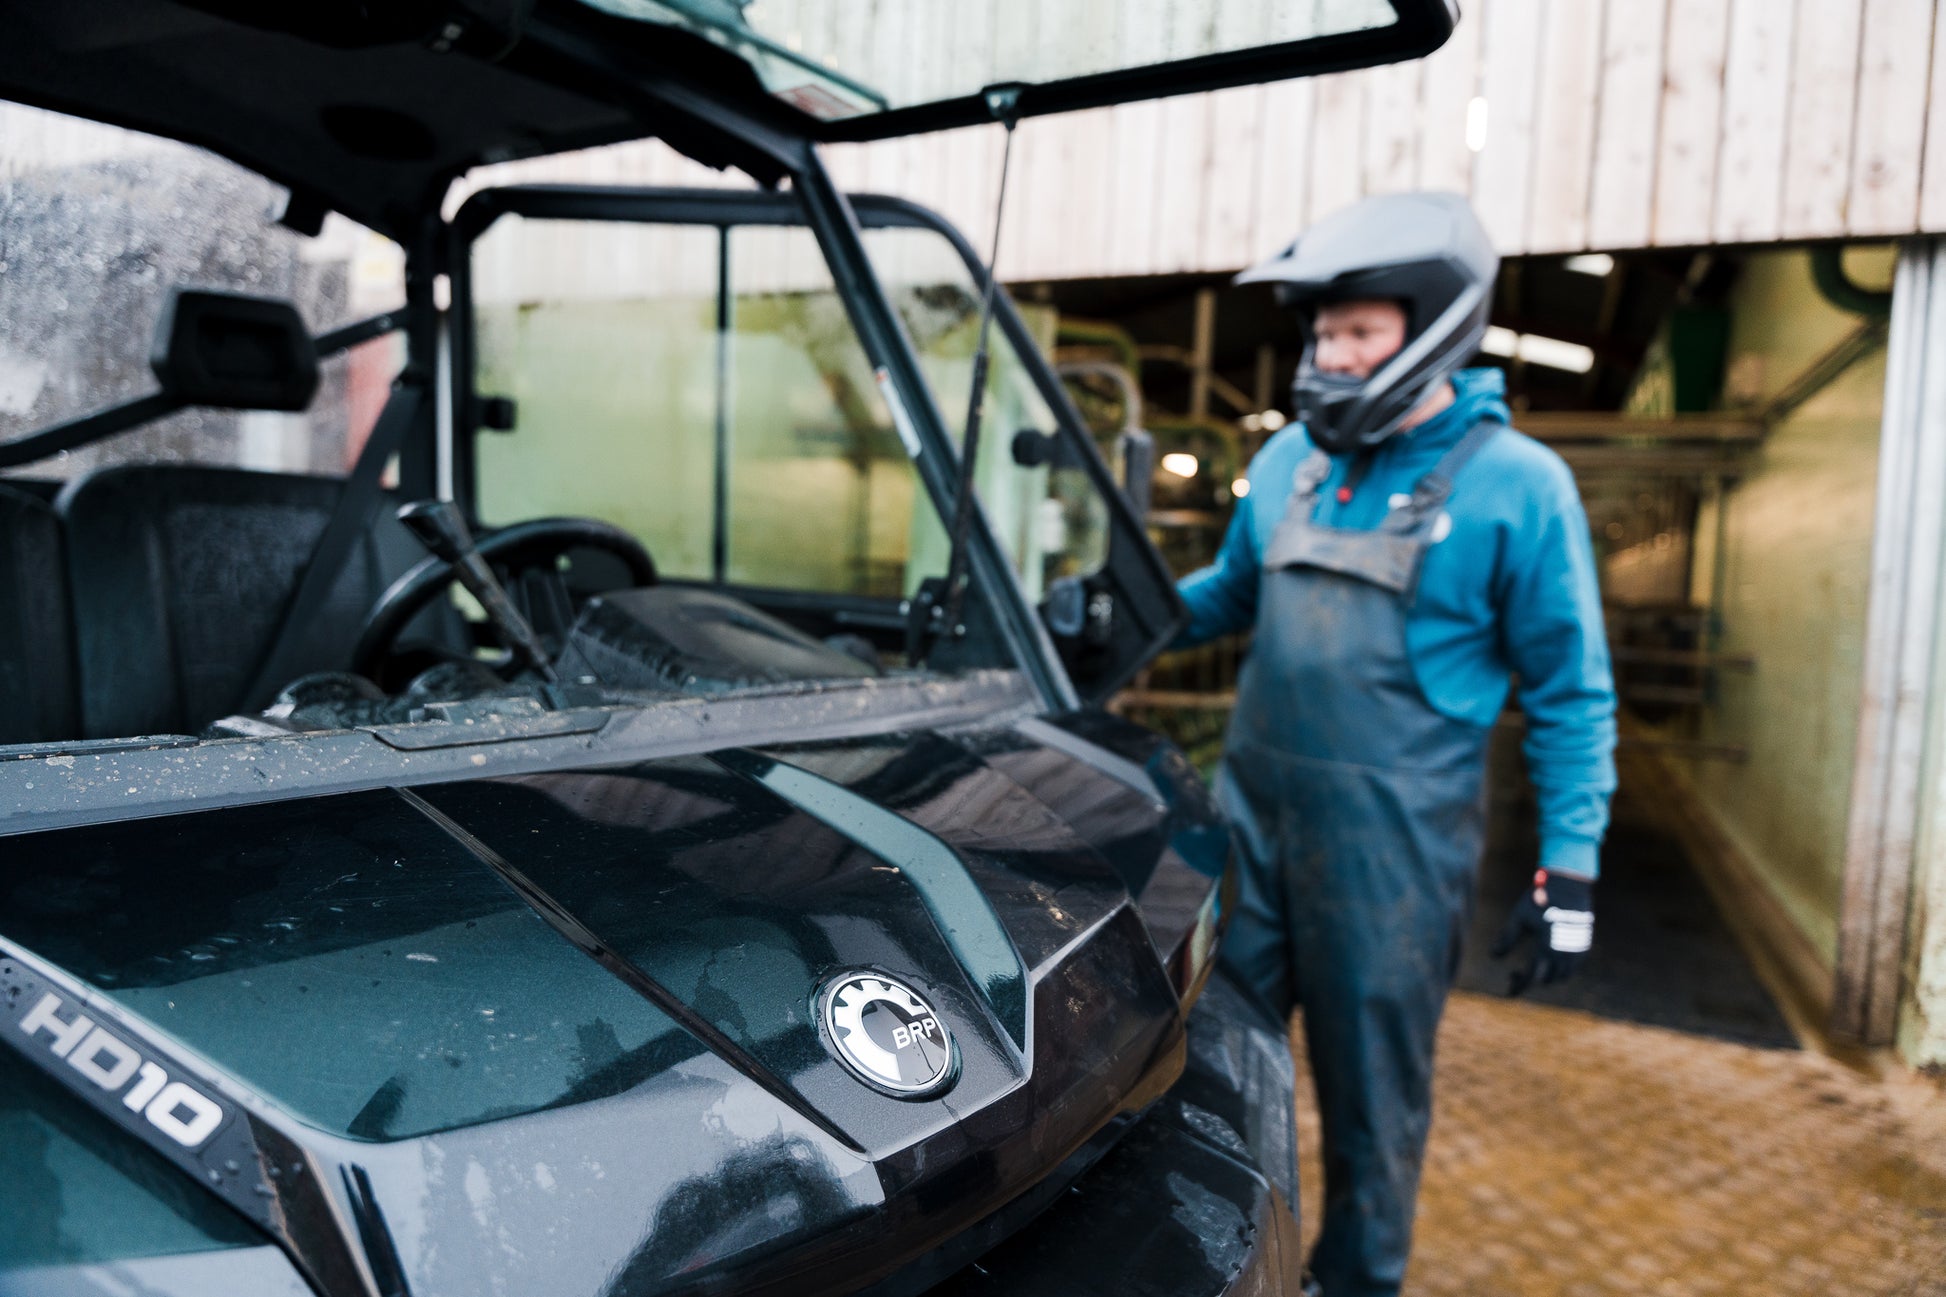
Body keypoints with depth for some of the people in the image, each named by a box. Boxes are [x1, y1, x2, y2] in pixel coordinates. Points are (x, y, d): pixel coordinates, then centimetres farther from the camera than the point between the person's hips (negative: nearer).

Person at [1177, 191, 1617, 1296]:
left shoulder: (1514, 483, -8)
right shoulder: (1291, 458, 7)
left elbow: (1571, 693, -4)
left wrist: (1571, 866, -7)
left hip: (1394, 835, -5)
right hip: (1253, 804, 5)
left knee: (1372, 1087, 10)